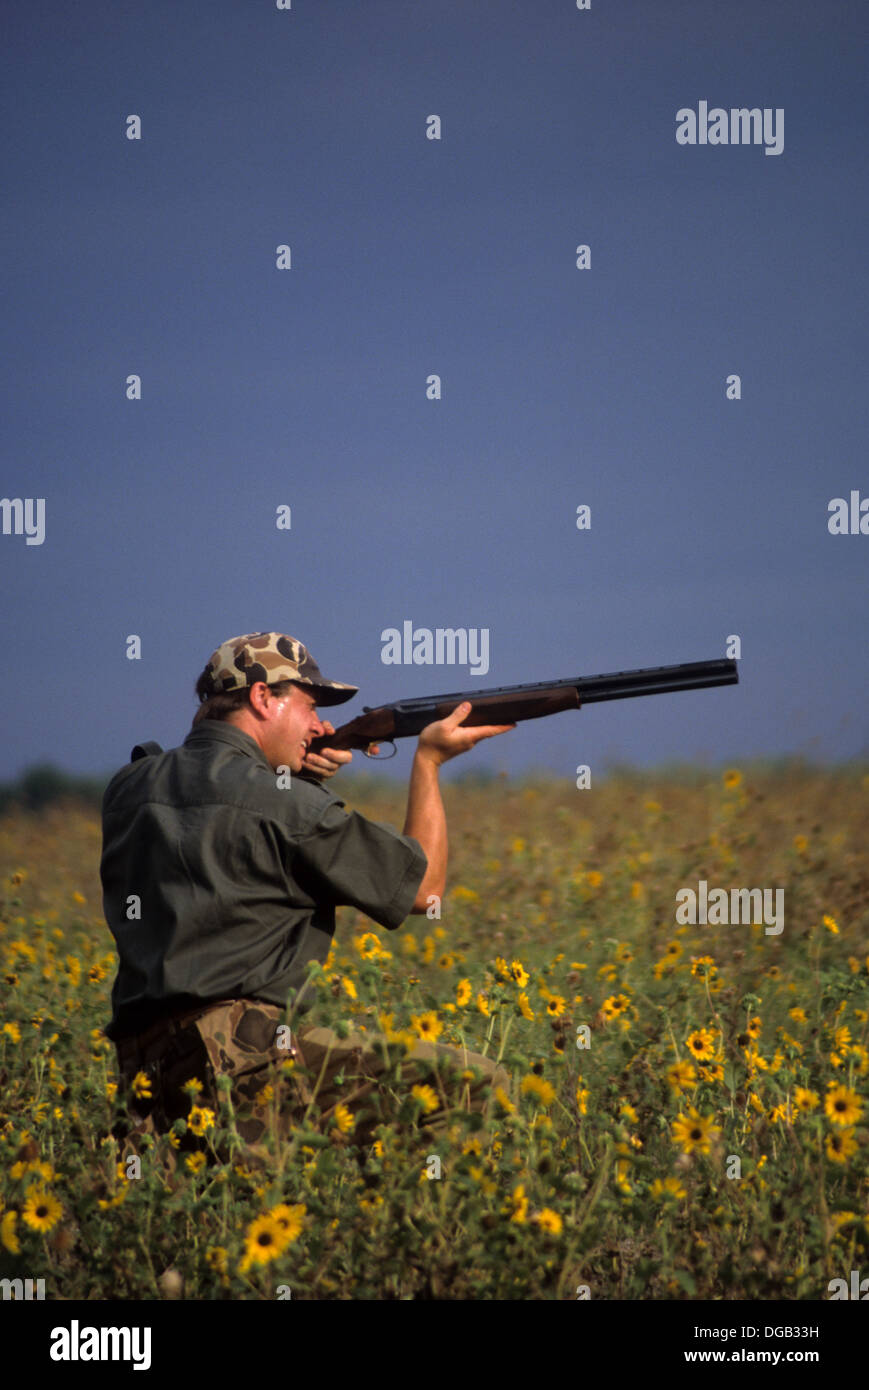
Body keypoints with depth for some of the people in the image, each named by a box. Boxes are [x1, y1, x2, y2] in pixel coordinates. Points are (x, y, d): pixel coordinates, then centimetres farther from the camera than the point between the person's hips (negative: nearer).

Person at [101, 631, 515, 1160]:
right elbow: (424, 887, 7)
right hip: (249, 1055, -8)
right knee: (480, 1086, -7)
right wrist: (429, 760, 19)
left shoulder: (130, 788, 15)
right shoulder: (284, 804, -5)